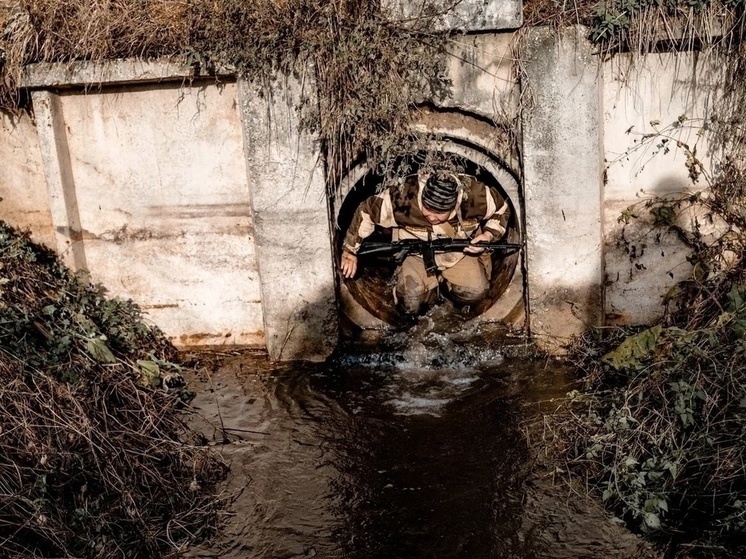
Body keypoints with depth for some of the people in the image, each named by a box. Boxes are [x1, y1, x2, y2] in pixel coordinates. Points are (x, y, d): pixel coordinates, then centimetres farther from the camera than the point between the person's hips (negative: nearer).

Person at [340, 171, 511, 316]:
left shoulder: (474, 195, -28)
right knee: (412, 305, -22)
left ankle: (443, 280, 11)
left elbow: (502, 211, -5)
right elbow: (366, 212, -17)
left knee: (475, 292, -18)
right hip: (416, 253, -2)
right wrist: (350, 252, -9)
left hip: (459, 252, 2)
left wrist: (488, 235, -24)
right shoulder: (403, 198, -33)